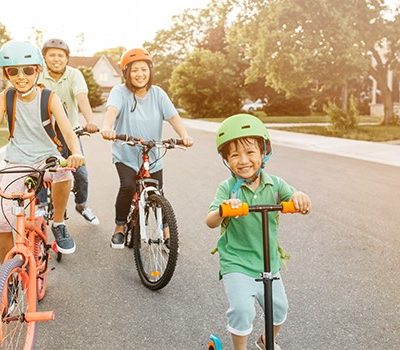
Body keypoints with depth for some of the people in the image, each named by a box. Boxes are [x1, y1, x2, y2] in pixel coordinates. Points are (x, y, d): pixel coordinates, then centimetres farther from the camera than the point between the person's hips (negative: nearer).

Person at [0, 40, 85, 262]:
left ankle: (58, 224, -8)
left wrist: (76, 153, -45)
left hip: (46, 156, -1)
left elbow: (68, 131, -21)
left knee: (63, 174, -37)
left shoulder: (50, 98, -12)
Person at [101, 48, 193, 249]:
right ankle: (119, 228, 0)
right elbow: (112, 110, -30)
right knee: (128, 186, -24)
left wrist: (184, 135, -31)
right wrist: (107, 127, -52)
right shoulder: (120, 92, -10)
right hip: (126, 154, -3)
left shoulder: (157, 94, -2)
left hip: (152, 156, 3)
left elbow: (173, 116, -12)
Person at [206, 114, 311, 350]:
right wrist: (222, 210, -47)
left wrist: (299, 197, -38)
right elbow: (210, 222, -24)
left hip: (269, 262, 4)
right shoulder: (228, 189, -14)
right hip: (236, 263, -4)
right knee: (242, 309, -20)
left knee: (279, 309, 18)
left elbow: (300, 205, -14)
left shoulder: (274, 184, -5)